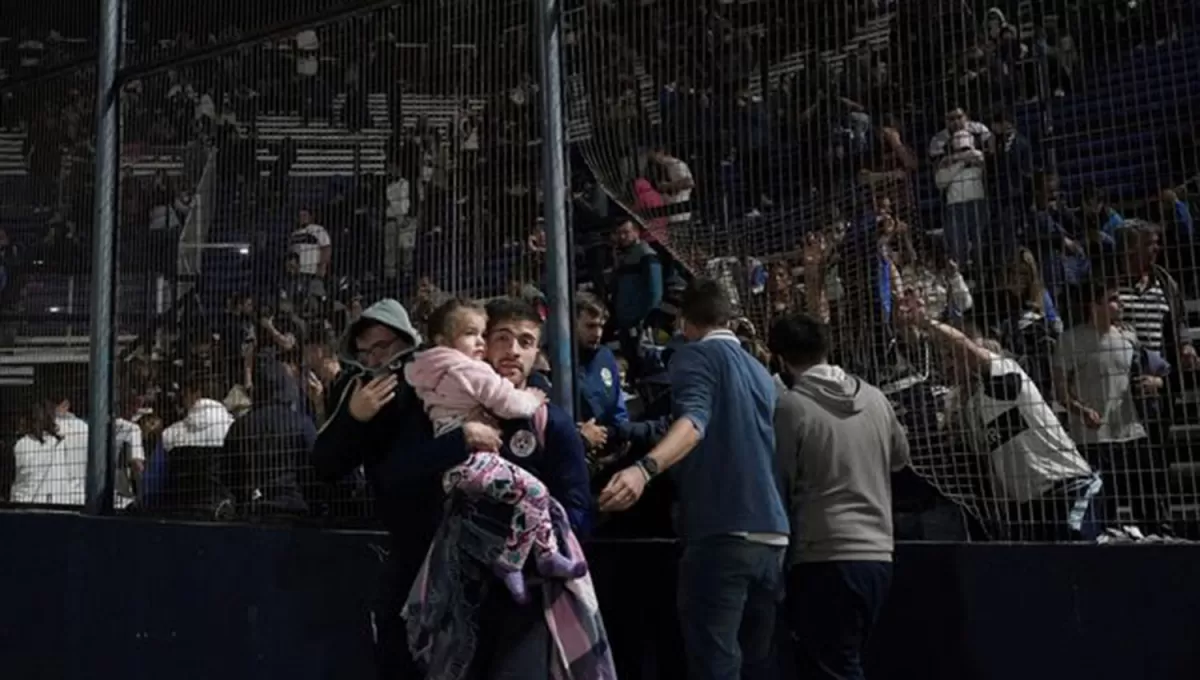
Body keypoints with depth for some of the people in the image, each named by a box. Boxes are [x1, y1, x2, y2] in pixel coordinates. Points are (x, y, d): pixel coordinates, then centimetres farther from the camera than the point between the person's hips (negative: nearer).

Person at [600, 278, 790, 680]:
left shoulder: (694, 356, 1)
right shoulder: (761, 371, 22)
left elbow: (694, 421, -19)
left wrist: (645, 469, -34)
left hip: (722, 531, -7)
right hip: (771, 535, 7)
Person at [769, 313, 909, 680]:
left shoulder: (791, 405, -10)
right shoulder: (875, 397, 7)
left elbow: (779, 484, -6)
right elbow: (900, 456, 22)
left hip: (825, 557, -6)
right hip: (877, 553, 7)